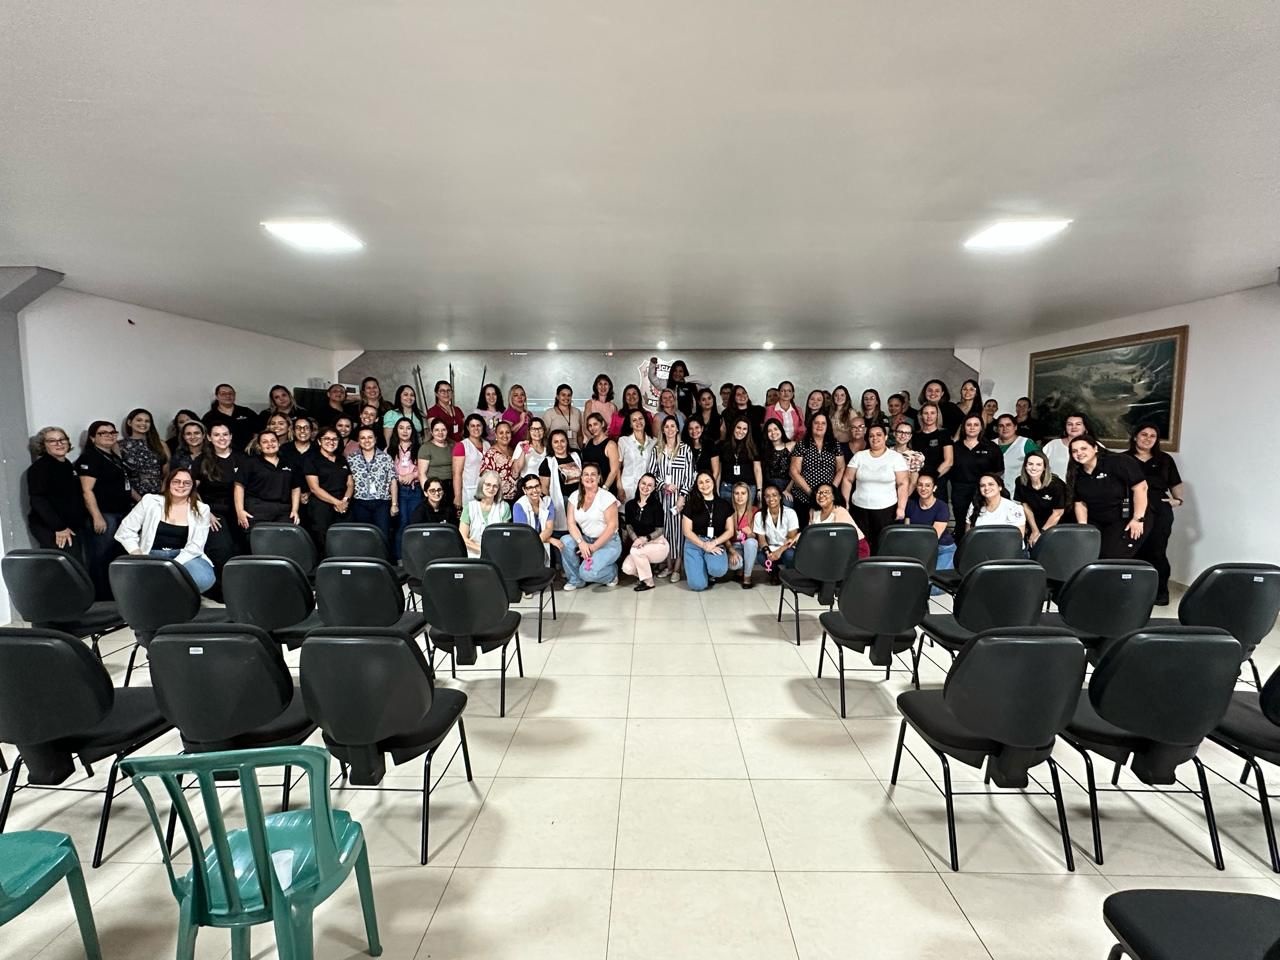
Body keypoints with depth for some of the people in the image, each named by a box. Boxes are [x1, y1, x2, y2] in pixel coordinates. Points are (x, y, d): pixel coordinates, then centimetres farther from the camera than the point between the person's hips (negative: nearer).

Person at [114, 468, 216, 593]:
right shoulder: (150, 501, 5)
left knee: (204, 579, -31)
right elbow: (125, 530, 5)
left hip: (184, 557, 0)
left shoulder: (201, 509, 4)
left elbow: (195, 546, -3)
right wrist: (139, 557, -9)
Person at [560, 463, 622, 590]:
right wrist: (581, 542, -21)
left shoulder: (607, 497, -13)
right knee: (565, 541, -24)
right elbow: (571, 523, -5)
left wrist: (594, 547, -18)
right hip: (586, 539, 5)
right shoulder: (575, 496, 1)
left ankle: (612, 572, 10)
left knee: (587, 572, -26)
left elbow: (612, 526, -15)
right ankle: (575, 580, -3)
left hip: (608, 542, -5)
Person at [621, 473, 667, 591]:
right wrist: (636, 539, -17)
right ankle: (647, 568, 14)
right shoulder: (630, 504, 0)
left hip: (658, 544, -4)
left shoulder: (656, 505, -13)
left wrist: (645, 538, -28)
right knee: (627, 568, -20)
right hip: (640, 545, 4)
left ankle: (648, 582, -11)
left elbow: (660, 530, -12)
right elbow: (629, 526, 3)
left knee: (635, 550, -32)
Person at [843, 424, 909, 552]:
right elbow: (847, 480, 7)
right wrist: (845, 503, 2)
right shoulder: (859, 456, 6)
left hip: (887, 510, -2)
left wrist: (901, 508, -10)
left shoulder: (896, 457, 0)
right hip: (860, 509, 2)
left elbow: (903, 484, -4)